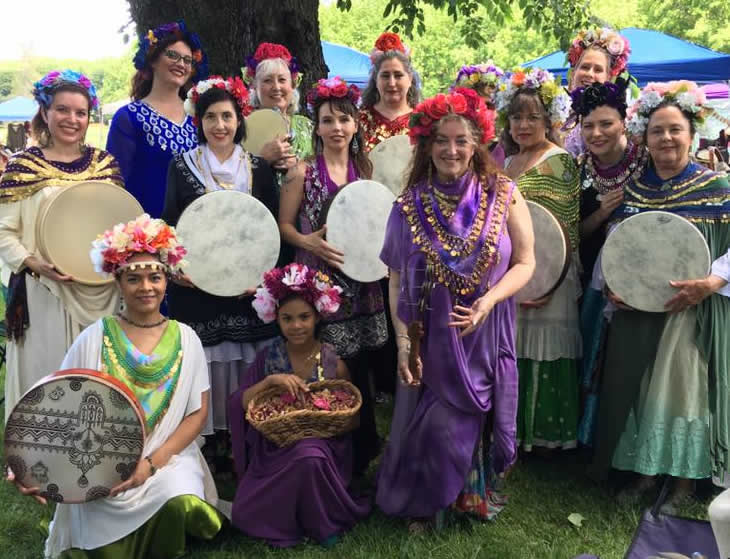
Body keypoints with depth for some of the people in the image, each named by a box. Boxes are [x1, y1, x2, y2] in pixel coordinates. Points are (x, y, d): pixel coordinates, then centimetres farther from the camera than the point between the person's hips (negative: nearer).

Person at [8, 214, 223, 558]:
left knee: (182, 503, -29)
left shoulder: (185, 339, 2)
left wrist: (152, 461, -13)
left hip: (168, 458, 1)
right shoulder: (94, 339, -1)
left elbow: (198, 413, 0)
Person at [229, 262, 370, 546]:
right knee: (245, 515, -22)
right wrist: (270, 380, -22)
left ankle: (322, 523, -9)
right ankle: (296, 518, 9)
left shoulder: (334, 361, -5)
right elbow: (238, 405, -7)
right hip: (273, 450, 1)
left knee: (309, 455, -37)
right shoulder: (268, 357, 0)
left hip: (322, 446, -1)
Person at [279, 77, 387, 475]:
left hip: (361, 281, 4)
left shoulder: (364, 167, 8)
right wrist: (310, 242, -18)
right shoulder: (304, 172, -3)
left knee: (359, 368, 9)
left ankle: (361, 452, 26)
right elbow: (284, 224, -1)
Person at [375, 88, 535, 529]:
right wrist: (403, 341, -9)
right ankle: (424, 503, 34)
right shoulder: (410, 205, -3)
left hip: (486, 337, 0)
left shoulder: (503, 194, -4)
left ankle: (471, 494, 38)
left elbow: (525, 262, -2)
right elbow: (397, 279, -3)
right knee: (431, 426, 8)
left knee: (474, 422, 11)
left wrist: (489, 300, -19)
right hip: (431, 339, 0)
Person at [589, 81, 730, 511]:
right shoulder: (632, 188, 8)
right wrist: (610, 286, -2)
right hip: (635, 309, 4)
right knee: (634, 387, 9)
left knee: (685, 387, 2)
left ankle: (686, 478, 20)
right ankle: (644, 471, 27)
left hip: (692, 309, -3)